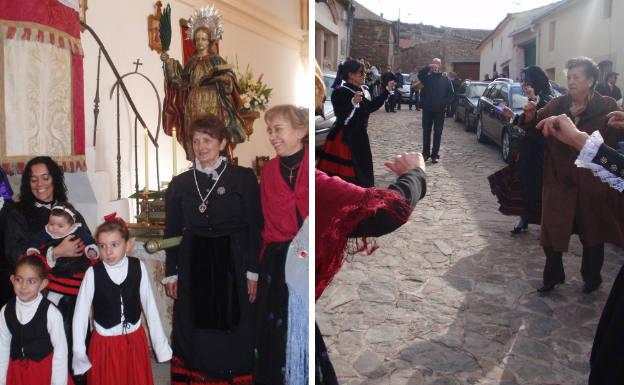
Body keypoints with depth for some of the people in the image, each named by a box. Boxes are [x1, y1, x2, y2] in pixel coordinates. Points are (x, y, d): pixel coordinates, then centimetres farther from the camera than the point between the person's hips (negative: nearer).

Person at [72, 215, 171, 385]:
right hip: (105, 343, -1)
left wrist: (160, 342, 3)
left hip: (135, 341, 2)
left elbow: (149, 305, -2)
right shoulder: (93, 273, -14)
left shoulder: (138, 267, -10)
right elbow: (81, 313, -6)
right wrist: (79, 352, -4)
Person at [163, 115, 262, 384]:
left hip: (232, 265, -2)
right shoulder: (179, 183, 6)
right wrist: (171, 273, 5)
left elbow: (255, 228, -3)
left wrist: (253, 271, -7)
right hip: (193, 266, 2)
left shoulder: (244, 178, -2)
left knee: (234, 330, 5)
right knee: (193, 331, 8)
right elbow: (172, 231, 9)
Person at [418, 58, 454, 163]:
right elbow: (420, 74, -15)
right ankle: (425, 153, 14)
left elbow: (450, 93, 2)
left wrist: (443, 103, -9)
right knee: (426, 132, 5)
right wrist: (428, 67, -25)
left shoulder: (445, 79, 8)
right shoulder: (427, 77, 7)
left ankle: (435, 154, 5)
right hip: (427, 109, 0)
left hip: (439, 111, 0)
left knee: (437, 133, 1)